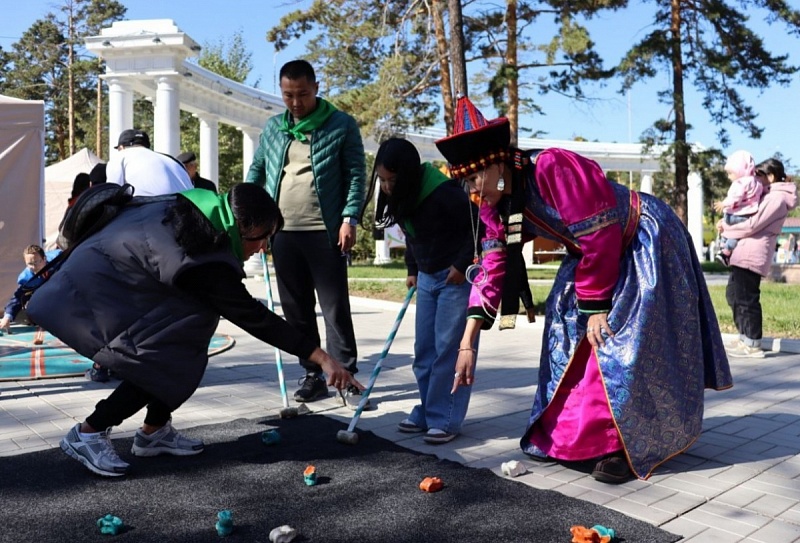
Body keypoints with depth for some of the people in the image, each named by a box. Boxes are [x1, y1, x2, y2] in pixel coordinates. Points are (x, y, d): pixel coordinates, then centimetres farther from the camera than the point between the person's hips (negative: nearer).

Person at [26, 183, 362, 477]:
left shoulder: (195, 212, -5)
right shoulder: (204, 261, -28)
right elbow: (255, 318, -26)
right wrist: (322, 358, -23)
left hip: (105, 279, 9)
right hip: (89, 301, -9)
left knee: (188, 341, 4)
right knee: (167, 364, -12)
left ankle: (154, 432, 13)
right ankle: (88, 433, 0)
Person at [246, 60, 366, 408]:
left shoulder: (341, 125, 1)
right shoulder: (273, 127, 14)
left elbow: (356, 174, -2)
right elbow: (257, 169, 20)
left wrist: (349, 218, -12)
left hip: (325, 232, -5)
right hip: (283, 233, 5)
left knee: (335, 308, -1)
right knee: (296, 310, 9)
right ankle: (313, 376, 20)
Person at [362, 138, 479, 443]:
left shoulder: (443, 193, -24)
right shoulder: (400, 198, 0)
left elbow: (480, 227, -20)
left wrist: (463, 265, -19)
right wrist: (412, 270, 12)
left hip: (458, 276, -8)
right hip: (426, 278, 8)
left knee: (448, 349, -6)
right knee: (423, 349, 10)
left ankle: (445, 420, 3)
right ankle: (427, 411, 21)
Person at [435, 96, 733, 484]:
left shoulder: (552, 168, -32)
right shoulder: (497, 205, -6)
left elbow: (599, 237, -28)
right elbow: (494, 270, -7)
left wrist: (596, 305, -21)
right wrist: (467, 343, -12)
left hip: (645, 244, -8)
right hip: (592, 251, 8)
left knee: (620, 341, -12)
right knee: (566, 330, 4)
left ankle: (625, 445, 2)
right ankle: (563, 434, 16)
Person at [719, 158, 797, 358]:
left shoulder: (777, 198, -11)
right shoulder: (769, 196, 21)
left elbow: (752, 225, -16)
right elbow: (748, 216, 23)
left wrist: (725, 228, -4)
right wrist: (727, 223, 6)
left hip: (752, 255, -10)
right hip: (745, 253, 10)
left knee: (746, 299, -7)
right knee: (734, 294, 14)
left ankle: (753, 345, 0)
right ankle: (746, 338, 23)